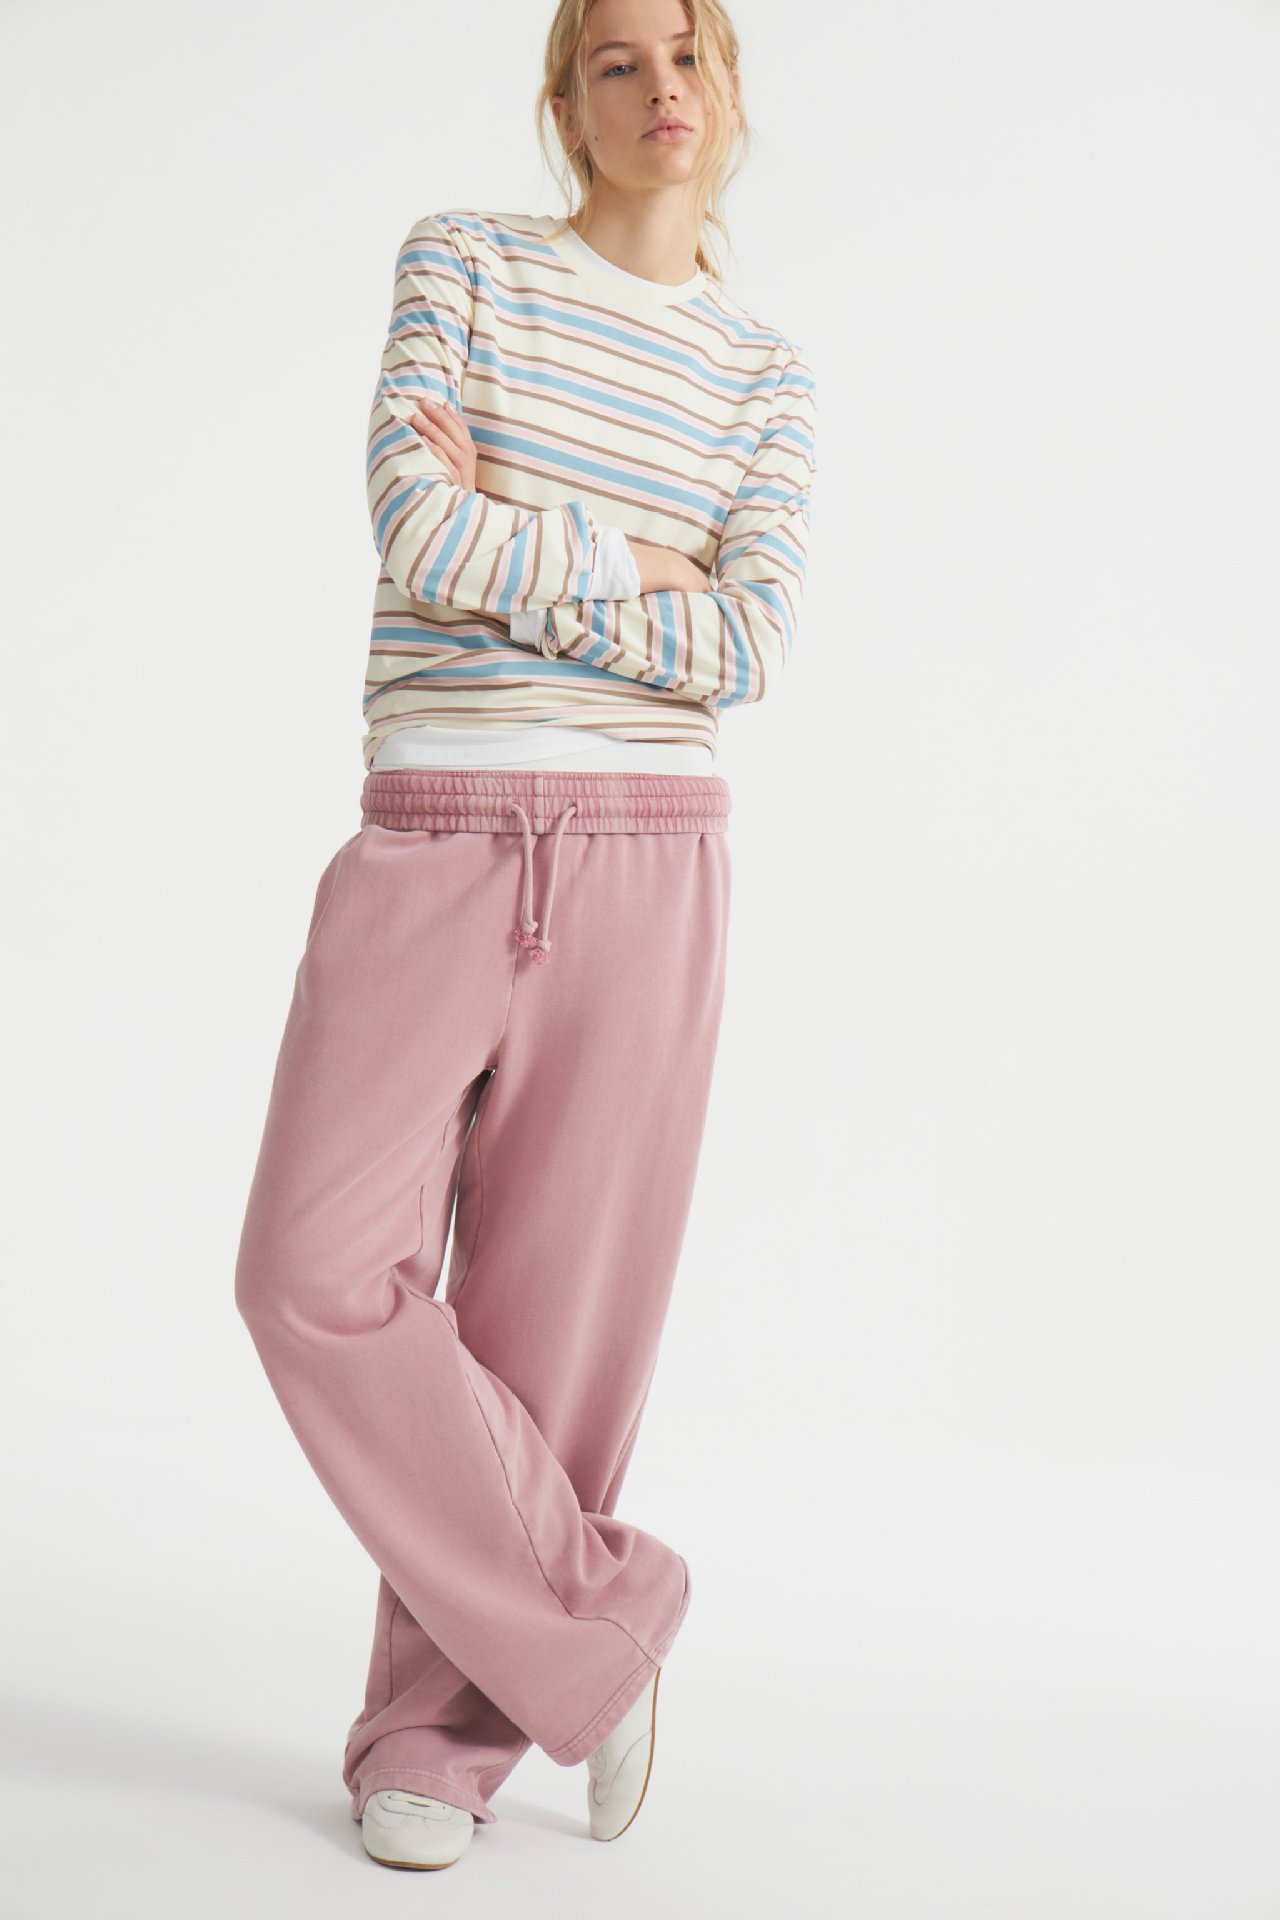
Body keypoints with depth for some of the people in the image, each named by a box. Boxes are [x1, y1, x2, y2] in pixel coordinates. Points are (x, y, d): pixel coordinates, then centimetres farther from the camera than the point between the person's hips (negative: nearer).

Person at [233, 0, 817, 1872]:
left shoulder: (767, 375, 10)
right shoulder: (464, 258, 6)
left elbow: (750, 652, -4)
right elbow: (413, 527, -9)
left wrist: (507, 553, -7)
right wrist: (632, 568, -3)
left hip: (646, 860, 1)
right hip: (430, 845, 0)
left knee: (558, 1303, 1)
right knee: (319, 1276, -12)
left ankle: (443, 1735, 16)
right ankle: (599, 1614, 6)